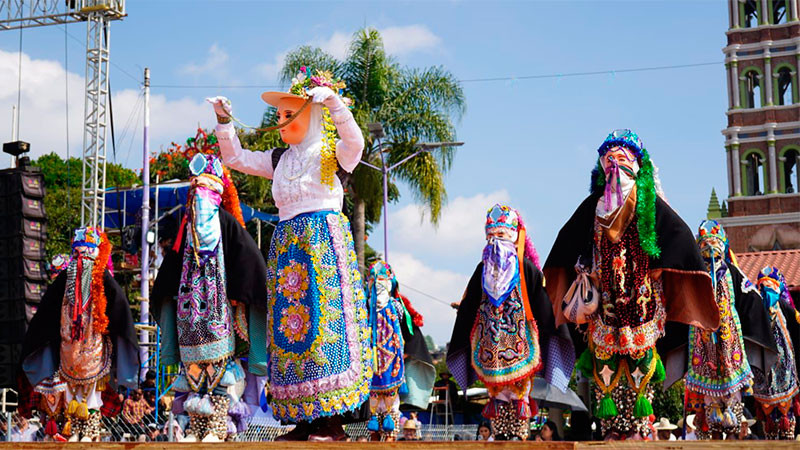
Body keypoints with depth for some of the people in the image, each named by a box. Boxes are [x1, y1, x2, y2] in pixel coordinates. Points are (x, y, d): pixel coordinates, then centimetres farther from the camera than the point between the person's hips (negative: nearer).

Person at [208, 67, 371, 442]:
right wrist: (224, 121, 13)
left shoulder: (333, 155, 2)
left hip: (324, 241, -6)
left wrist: (332, 100, -27)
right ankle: (304, 420, 2)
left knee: (325, 318, -13)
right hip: (287, 246, 7)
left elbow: (354, 140, -19)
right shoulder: (280, 160, 20)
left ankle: (333, 420, -12)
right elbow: (236, 158, 24)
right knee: (290, 321, 0)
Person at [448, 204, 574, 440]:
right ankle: (500, 434, 8)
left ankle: (520, 433, -3)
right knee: (496, 392, 4)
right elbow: (468, 306, 15)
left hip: (520, 340, -4)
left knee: (519, 390, -6)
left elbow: (543, 305, -3)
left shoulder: (526, 268, -1)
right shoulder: (483, 269, 11)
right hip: (489, 341, 4)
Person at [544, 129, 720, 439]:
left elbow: (680, 235, 1)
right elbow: (569, 239, 19)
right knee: (604, 363, -4)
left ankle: (639, 428, -6)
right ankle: (611, 428, -3)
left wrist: (657, 265, -5)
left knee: (640, 359, -7)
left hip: (641, 294, -2)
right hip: (604, 295, 2)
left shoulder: (648, 201, 7)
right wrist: (584, 270, 8)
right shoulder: (594, 204, 15)